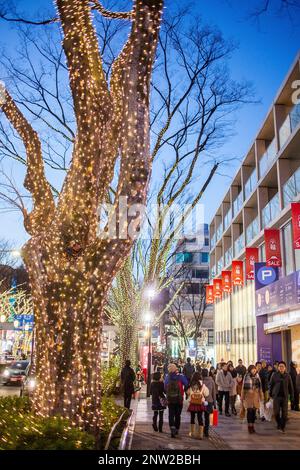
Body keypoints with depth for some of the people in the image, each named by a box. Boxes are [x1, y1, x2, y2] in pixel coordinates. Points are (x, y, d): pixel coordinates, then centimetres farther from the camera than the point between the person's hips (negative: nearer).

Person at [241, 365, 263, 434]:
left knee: (254, 411, 3)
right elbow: (243, 387, -1)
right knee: (249, 411, -8)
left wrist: (261, 395, 10)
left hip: (255, 395, 3)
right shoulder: (246, 377, -5)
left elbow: (260, 386, 11)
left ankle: (252, 426, 14)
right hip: (248, 395, -3)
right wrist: (242, 396, 0)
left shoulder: (257, 376, 4)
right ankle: (249, 427, 0)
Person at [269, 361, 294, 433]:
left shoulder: (287, 376, 4)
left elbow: (290, 387, 8)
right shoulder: (274, 375, 0)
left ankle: (283, 427, 15)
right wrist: (270, 393, 4)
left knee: (284, 413, 2)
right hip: (276, 396, -1)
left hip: (285, 396, 1)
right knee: (276, 412, -1)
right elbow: (271, 384, 6)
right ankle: (279, 424, 23)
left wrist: (292, 396, 5)